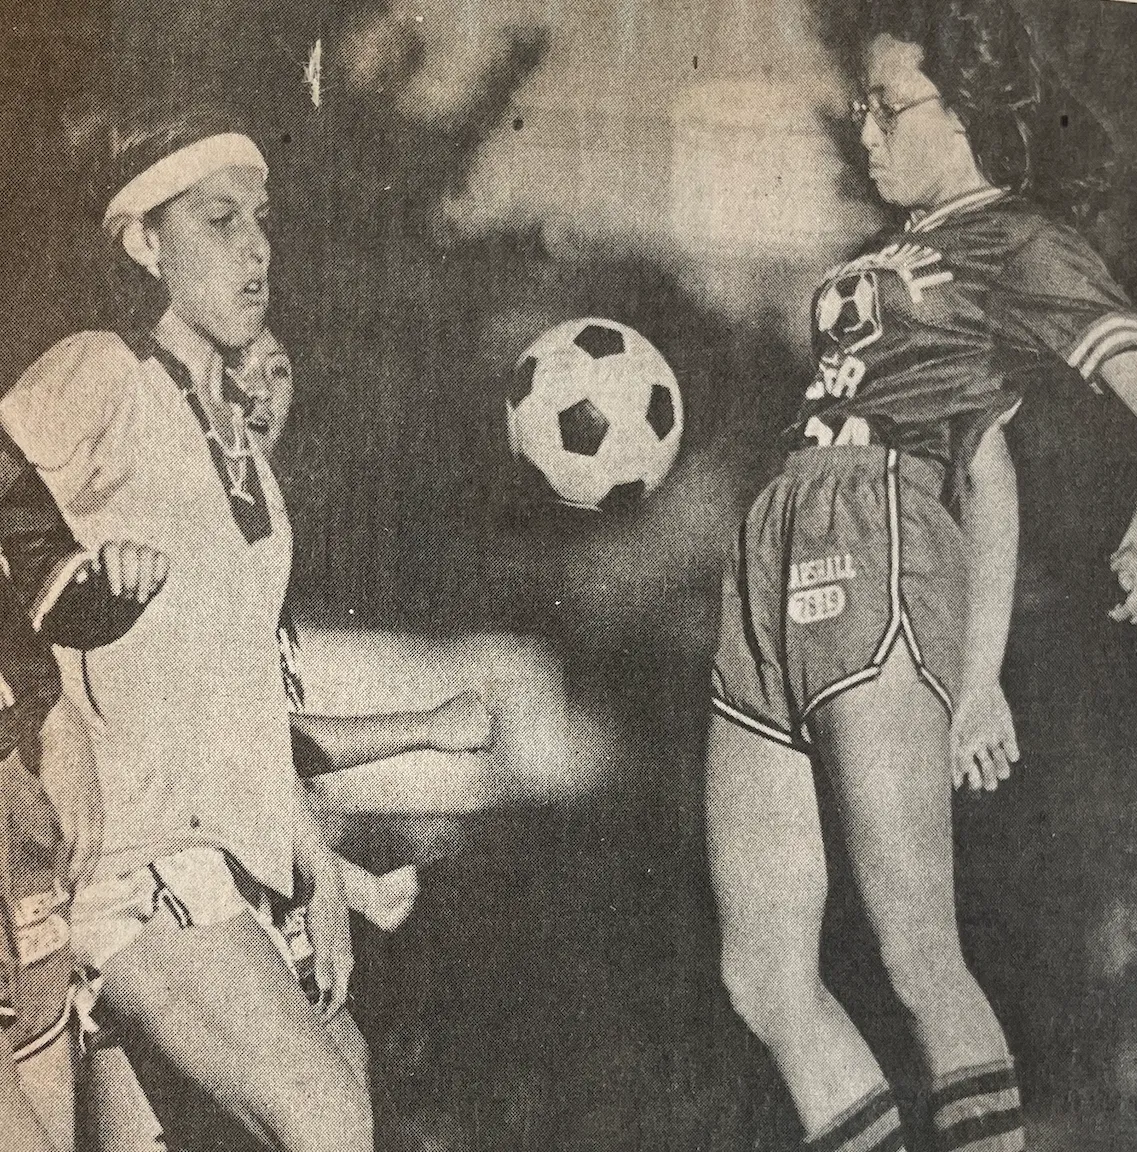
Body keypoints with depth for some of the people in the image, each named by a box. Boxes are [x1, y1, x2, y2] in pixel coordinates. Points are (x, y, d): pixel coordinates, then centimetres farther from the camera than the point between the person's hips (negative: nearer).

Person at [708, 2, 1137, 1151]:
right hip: (773, 578, 8)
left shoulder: (1020, 246, 6)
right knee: (764, 980, 5)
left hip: (876, 549, -8)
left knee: (920, 958, -10)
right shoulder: (886, 257, 29)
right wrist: (981, 668, 23)